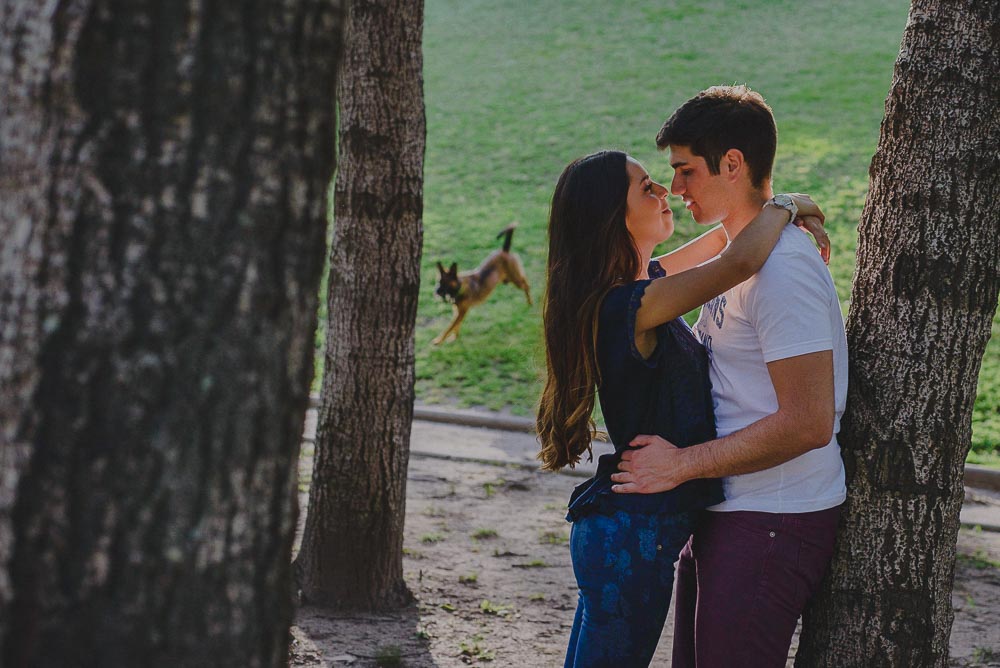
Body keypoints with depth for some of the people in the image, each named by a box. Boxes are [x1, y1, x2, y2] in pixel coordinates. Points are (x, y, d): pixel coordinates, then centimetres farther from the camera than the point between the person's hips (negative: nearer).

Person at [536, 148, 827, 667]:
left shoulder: (631, 285, 6)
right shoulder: (631, 306, -23)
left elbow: (720, 241, 23)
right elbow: (740, 261, -34)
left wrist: (781, 217, 6)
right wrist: (782, 206, -14)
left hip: (616, 523, 9)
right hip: (635, 537, -9)